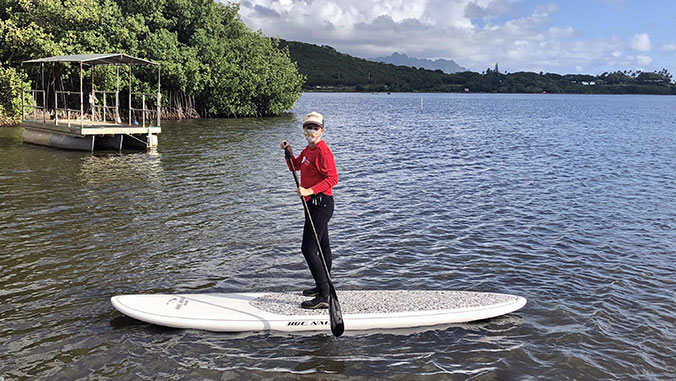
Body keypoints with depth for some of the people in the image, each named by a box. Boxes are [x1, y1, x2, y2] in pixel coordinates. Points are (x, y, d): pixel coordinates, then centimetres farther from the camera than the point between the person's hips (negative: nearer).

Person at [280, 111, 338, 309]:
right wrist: (288, 151, 10)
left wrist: (309, 191, -29)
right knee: (323, 246, 19)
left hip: (321, 204, -10)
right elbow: (295, 166, 27)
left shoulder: (323, 151, -16)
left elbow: (332, 178, -23)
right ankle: (323, 287, 33)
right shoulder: (308, 150, 14)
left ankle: (323, 297, -12)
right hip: (315, 204, 10)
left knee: (308, 248, -13)